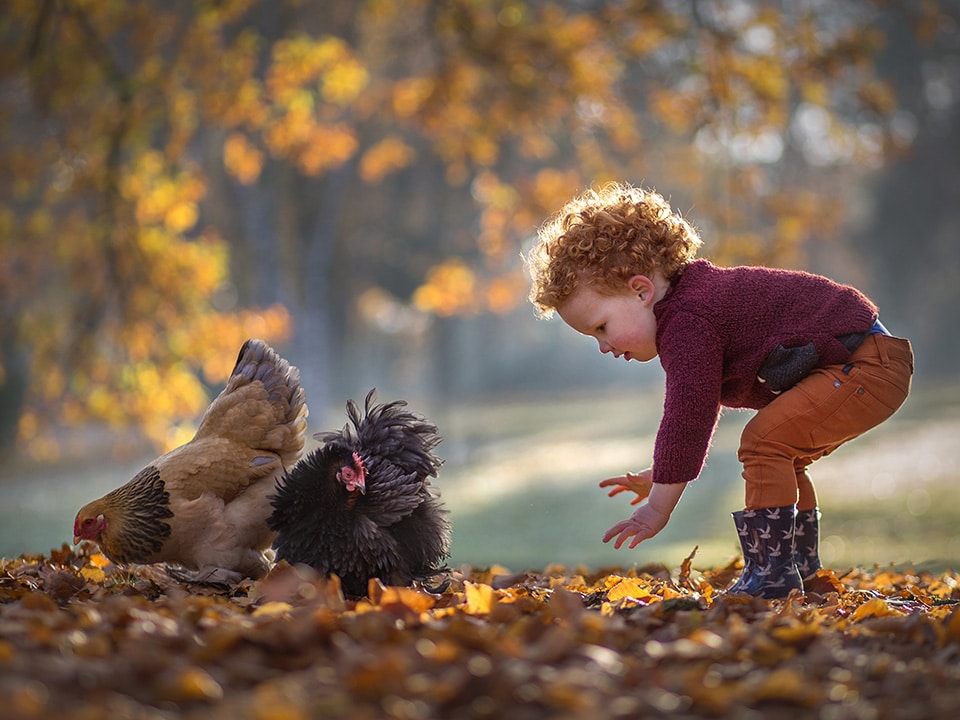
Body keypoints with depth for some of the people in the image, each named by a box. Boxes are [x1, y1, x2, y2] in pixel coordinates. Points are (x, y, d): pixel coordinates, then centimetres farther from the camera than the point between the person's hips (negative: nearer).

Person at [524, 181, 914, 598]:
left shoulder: (687, 324, -20)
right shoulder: (691, 306, 16)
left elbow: (687, 418, -23)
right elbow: (696, 412, 28)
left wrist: (657, 508, -17)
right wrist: (661, 477, 26)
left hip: (866, 367, -12)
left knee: (766, 440, -19)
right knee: (781, 458, 22)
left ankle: (772, 570, -16)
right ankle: (801, 571, 27)